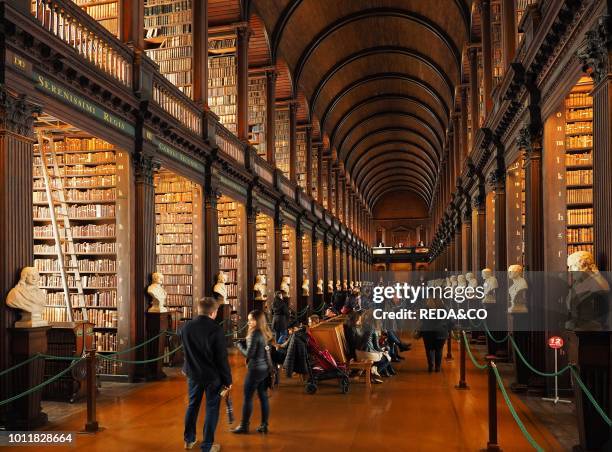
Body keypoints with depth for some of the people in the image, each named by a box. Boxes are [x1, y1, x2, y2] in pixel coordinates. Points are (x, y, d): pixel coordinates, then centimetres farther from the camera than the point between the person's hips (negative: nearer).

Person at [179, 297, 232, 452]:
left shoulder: (186, 327, -5)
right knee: (212, 409, 8)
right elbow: (222, 358, -17)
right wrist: (227, 379, -7)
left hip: (193, 374, 5)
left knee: (192, 406, 20)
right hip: (213, 376, -5)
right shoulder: (215, 329, -20)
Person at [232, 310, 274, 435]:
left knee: (248, 398, 3)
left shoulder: (254, 334, -17)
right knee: (263, 397, 12)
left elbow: (249, 354, -17)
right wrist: (245, 344, 8)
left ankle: (244, 426, 10)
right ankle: (264, 425, 17)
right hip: (265, 368, 8)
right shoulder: (266, 333, 8)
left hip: (255, 370, -8)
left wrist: (240, 345, -2)